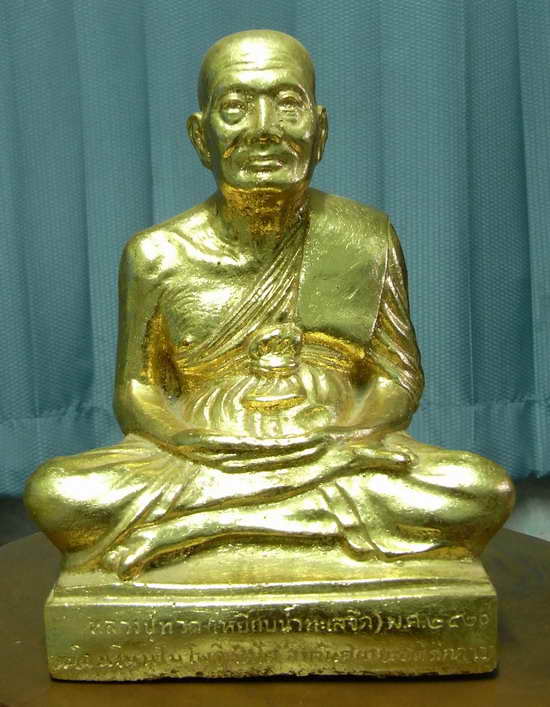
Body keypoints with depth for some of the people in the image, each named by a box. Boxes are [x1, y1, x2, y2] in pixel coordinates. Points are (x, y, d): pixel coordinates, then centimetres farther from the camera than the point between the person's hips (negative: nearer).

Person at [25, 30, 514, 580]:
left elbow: (400, 377, 6)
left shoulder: (368, 240, 4)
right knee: (53, 490, -26)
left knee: (484, 489, -25)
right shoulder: (157, 255, 2)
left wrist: (346, 445, -16)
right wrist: (195, 445, -17)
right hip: (202, 461, 0)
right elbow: (136, 391, 5)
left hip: (337, 458, 1)